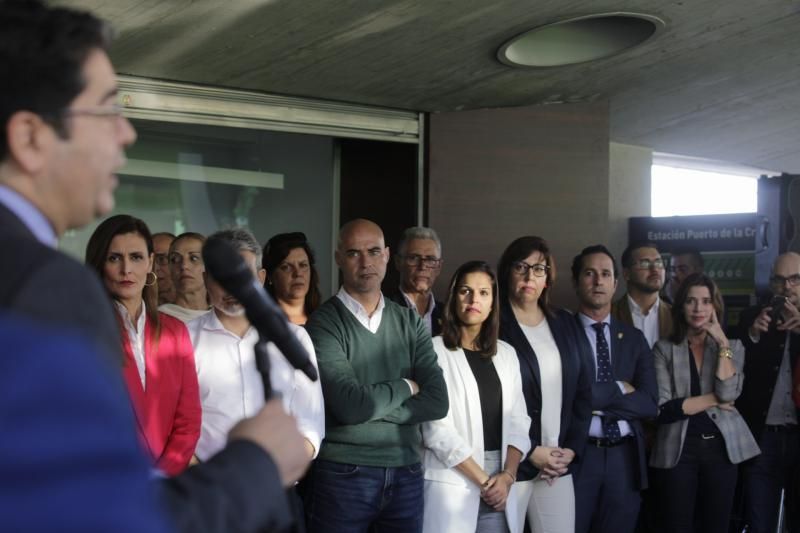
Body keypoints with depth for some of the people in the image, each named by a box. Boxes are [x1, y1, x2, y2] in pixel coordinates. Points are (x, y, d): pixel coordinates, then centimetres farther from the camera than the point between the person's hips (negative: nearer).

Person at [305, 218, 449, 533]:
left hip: (406, 474, 4)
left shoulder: (410, 322, 6)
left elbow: (437, 402, -3)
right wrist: (406, 386, -4)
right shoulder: (324, 324, -8)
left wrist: (372, 405, -13)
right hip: (344, 475, -4)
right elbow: (350, 406, -18)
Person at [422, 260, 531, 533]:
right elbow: (437, 428, -11)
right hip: (452, 482, -4)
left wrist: (507, 476, -7)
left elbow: (517, 421, 8)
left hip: (500, 485, 5)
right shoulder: (435, 351, -6)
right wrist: (482, 480, -11)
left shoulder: (506, 354, 12)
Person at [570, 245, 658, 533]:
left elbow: (650, 403, 0)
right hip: (577, 456, -4)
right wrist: (619, 389, -8)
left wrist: (597, 400, -10)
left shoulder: (633, 338, 10)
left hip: (625, 458, 4)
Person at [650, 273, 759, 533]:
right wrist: (714, 399, -8)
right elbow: (663, 409, -9)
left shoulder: (733, 347, 8)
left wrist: (722, 343, -9)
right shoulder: (664, 349, 1)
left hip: (721, 447, 2)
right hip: (678, 451, -2)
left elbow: (729, 392, -12)